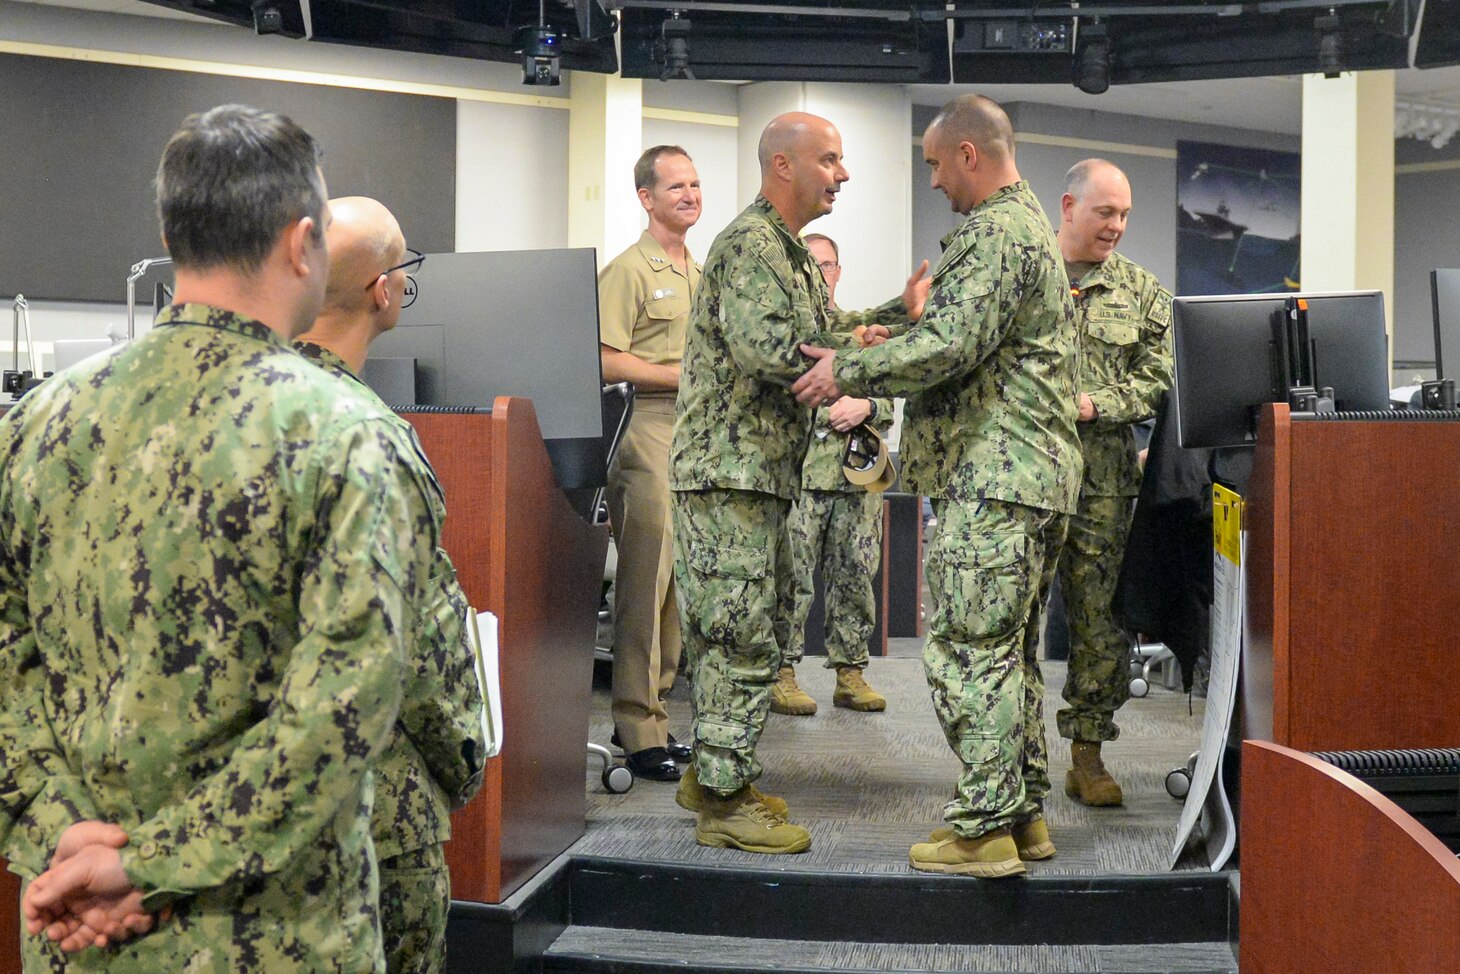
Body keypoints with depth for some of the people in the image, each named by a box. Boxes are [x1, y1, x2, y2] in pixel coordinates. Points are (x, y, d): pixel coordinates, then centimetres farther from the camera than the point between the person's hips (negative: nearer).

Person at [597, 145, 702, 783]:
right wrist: (686, 377, -15)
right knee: (645, 579, -8)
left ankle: (650, 713, 18)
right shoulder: (630, 270, -6)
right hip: (649, 429, -8)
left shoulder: (698, 274, 21)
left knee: (677, 578, 9)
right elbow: (608, 362, -14)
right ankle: (638, 731, -3)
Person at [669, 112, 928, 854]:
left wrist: (898, 312, 10)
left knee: (754, 631, 15)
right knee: (742, 636, -8)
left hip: (760, 472, 11)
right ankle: (724, 801, -1)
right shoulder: (748, 243, -13)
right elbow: (765, 348, -24)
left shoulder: (791, 252, 21)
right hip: (728, 467, -11)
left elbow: (825, 331, 20)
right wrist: (851, 347, -14)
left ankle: (712, 774, 25)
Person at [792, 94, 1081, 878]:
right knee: (1011, 650, 14)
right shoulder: (1027, 226, 22)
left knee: (967, 649, -8)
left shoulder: (997, 234, -13)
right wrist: (891, 341, 20)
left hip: (994, 476, -11)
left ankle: (983, 828, -4)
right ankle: (1025, 813, 20)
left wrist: (850, 371, -12)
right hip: (1031, 473, 11)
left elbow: (950, 345, -22)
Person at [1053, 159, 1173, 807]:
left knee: (1103, 620, 3)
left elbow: (1158, 380, 5)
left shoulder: (1142, 291, 12)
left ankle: (1088, 753, 12)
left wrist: (1094, 405, -10)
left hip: (1105, 480, 2)